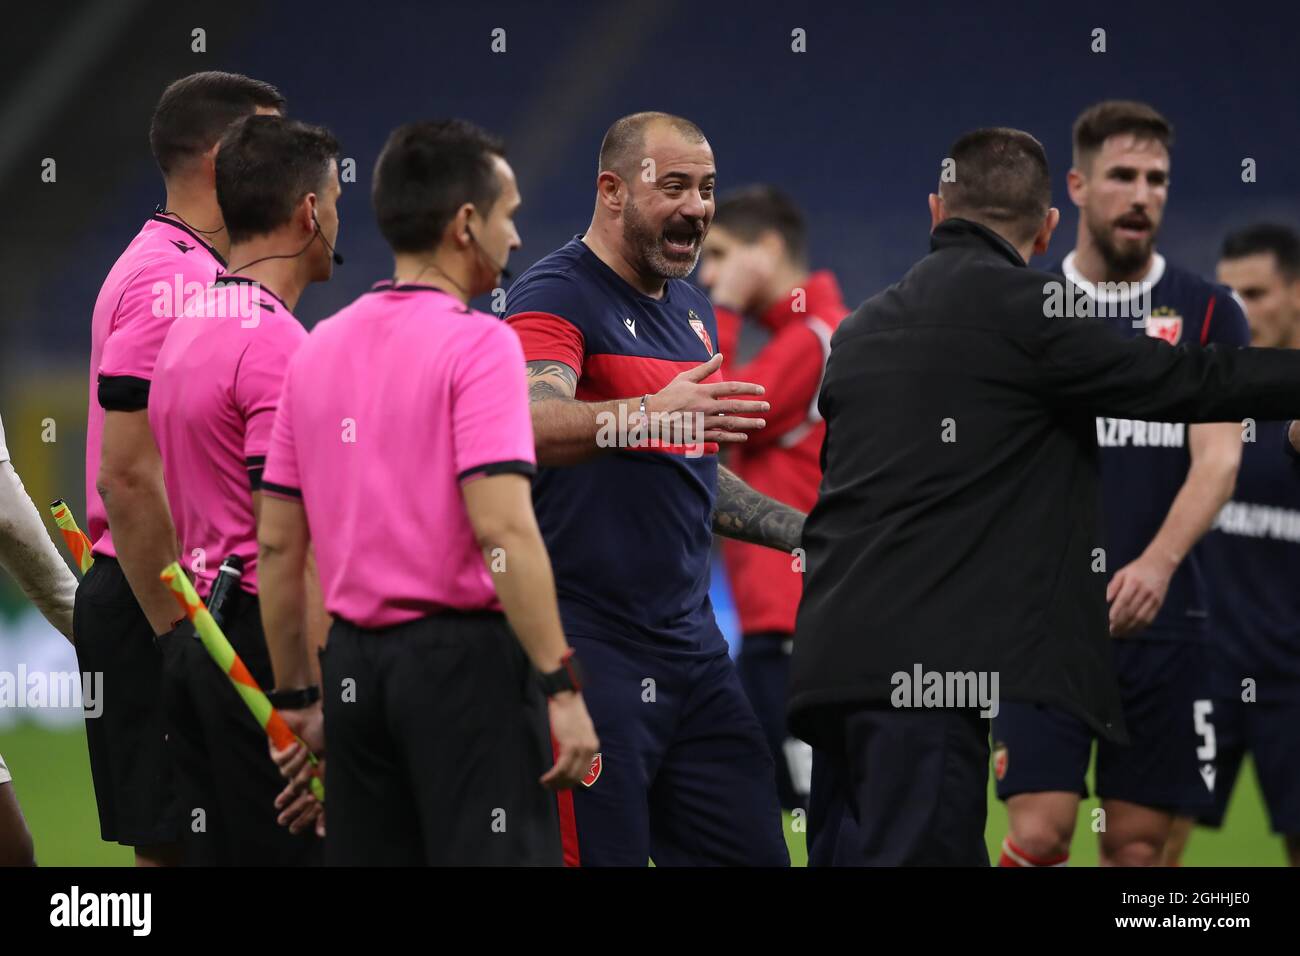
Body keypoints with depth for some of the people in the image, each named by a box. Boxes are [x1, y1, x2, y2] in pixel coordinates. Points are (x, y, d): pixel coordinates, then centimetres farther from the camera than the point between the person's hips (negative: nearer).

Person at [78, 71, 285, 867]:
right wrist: (180, 634, -22)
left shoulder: (192, 273, 17)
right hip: (162, 602, -10)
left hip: (174, 604, 10)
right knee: (172, 848, -9)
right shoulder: (173, 282, -16)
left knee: (173, 846, 11)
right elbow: (127, 477, -22)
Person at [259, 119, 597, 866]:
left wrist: (296, 699, 19)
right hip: (464, 656, -7)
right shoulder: (477, 344, -10)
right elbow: (502, 530, -19)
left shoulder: (319, 350, 11)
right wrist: (562, 688, -18)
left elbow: (277, 544, 13)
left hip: (355, 664, 7)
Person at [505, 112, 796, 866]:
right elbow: (532, 423, -30)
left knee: (753, 851, 6)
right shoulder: (558, 296, -10)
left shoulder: (693, 310, 18)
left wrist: (805, 532, 23)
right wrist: (649, 415, -45)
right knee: (601, 854, -9)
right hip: (590, 650, -8)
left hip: (692, 646, 8)